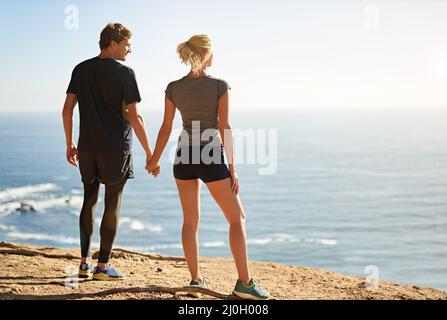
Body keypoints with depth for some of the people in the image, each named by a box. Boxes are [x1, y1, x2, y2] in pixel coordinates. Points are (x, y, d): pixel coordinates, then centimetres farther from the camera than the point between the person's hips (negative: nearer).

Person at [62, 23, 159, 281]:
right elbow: (134, 117, -12)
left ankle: (85, 262, 15)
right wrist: (149, 154, -7)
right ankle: (103, 266, 5)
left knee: (90, 200, 14)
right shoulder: (124, 73, -8)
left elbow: (67, 109, 6)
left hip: (87, 147, 5)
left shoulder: (82, 69, 8)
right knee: (112, 205, 2)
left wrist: (70, 144, 15)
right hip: (116, 148, -5)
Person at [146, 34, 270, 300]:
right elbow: (225, 128, -13)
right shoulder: (219, 85, -10)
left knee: (191, 221, 14)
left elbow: (166, 128, 2)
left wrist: (154, 160, 16)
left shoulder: (174, 88, 0)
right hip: (211, 158, -4)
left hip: (184, 158, 4)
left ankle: (196, 279, 11)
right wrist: (232, 169, -9)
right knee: (237, 218, 3)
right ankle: (245, 282, -5)